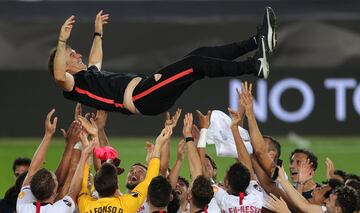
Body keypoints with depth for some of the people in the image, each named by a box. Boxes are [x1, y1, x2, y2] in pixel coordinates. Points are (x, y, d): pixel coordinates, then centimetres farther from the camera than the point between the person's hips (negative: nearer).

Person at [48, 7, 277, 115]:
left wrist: (98, 32, 56)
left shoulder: (90, 73, 30)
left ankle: (259, 41, -9)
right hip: (141, 98, -10)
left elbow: (96, 59, 53)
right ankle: (255, 66, -33)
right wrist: (62, 41, -24)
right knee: (195, 64, -23)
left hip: (148, 93, 10)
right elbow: (58, 75, -22)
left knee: (201, 55, -2)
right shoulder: (73, 84, 2)